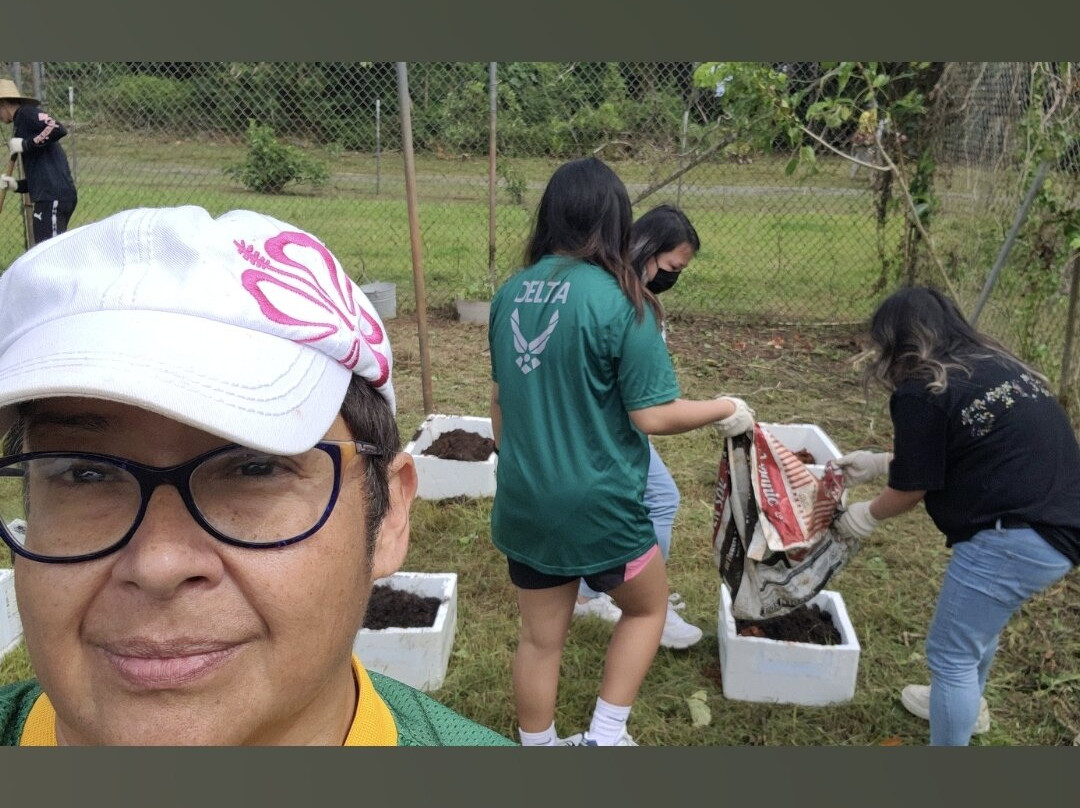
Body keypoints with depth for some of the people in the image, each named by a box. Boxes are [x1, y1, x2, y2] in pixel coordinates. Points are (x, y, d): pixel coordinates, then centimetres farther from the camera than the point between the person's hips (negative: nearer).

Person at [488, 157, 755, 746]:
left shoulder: (511, 292, 1)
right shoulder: (619, 300, -18)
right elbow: (652, 416, -17)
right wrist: (726, 409, 0)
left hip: (523, 501, 5)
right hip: (596, 504, -5)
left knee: (539, 638, 20)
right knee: (647, 607, 23)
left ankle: (538, 743, 36)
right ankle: (603, 737, 23)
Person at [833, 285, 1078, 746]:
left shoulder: (920, 393, -12)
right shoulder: (997, 365, 14)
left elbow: (911, 488, -3)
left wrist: (867, 515, 18)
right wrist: (878, 463, 30)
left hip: (1016, 539, -10)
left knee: (950, 654, 4)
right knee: (978, 623, 30)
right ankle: (966, 706, 54)